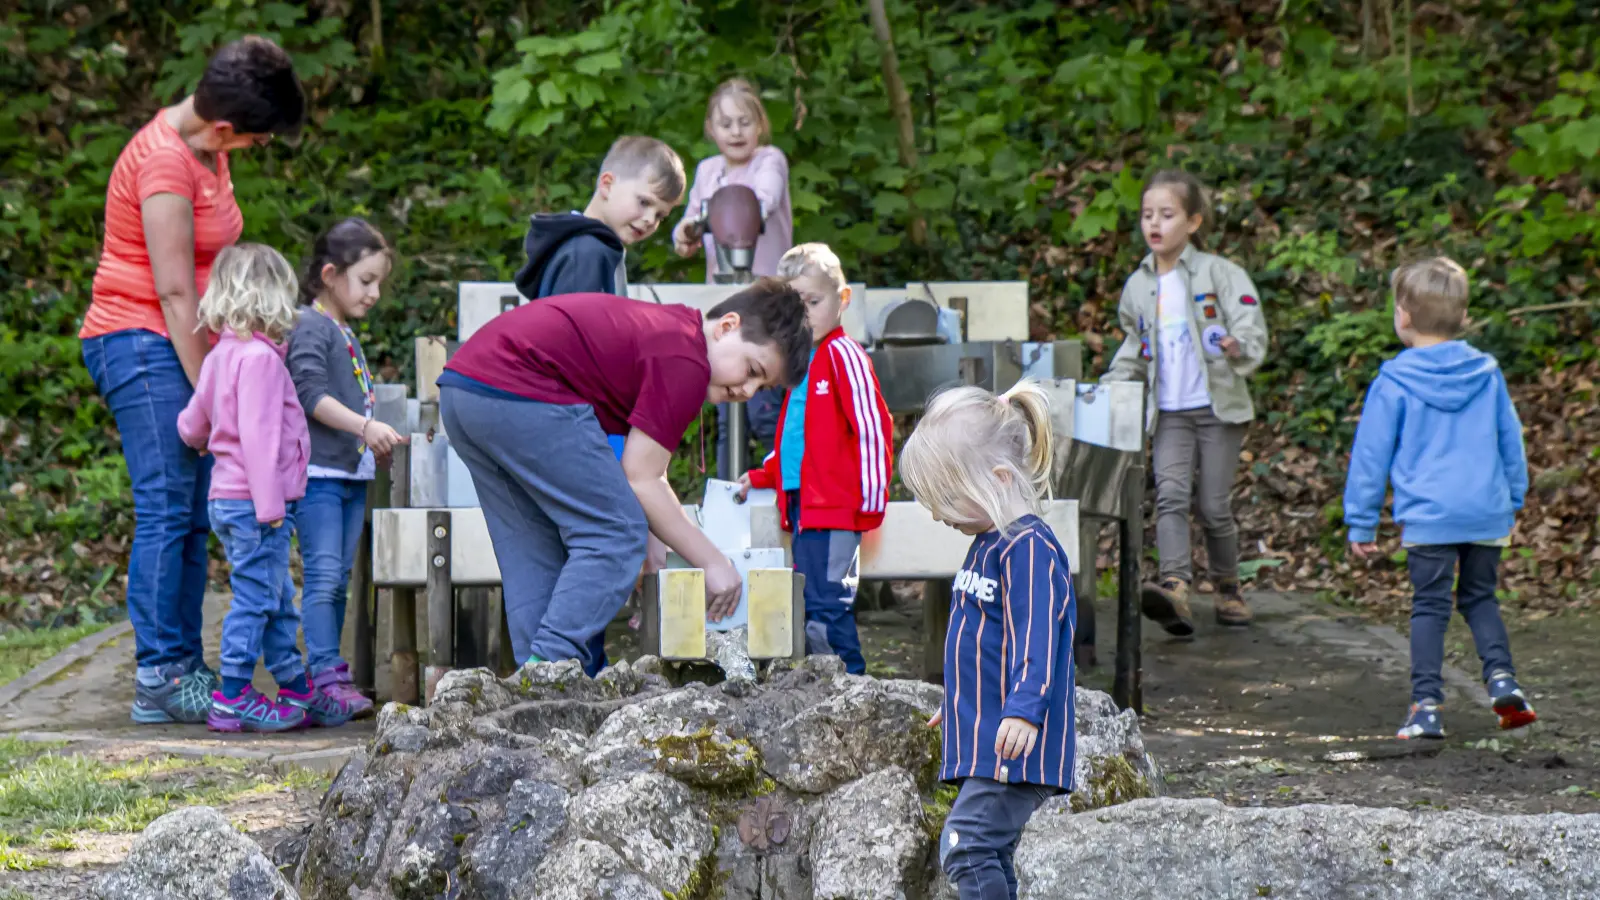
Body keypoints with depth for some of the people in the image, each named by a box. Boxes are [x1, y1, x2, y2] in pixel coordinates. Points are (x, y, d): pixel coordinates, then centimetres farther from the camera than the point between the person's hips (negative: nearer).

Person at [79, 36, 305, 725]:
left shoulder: (207, 149, 11)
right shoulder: (165, 163, -18)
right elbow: (174, 293, -19)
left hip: (182, 350, 10)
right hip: (143, 346, -10)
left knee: (191, 517, 7)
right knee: (166, 508, -13)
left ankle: (186, 668, 10)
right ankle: (158, 680, -14)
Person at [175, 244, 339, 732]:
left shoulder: (220, 356, 14)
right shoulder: (259, 356, -16)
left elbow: (191, 426, 22)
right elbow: (258, 432, -22)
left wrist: (204, 440, 45)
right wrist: (269, 503, -23)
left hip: (228, 497, 10)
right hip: (255, 501, -10)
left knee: (277, 601, 15)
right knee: (255, 597, -5)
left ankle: (298, 692, 22)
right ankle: (232, 699, -3)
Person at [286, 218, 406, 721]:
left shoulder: (346, 334, 20)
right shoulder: (309, 327, -9)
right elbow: (311, 395, -20)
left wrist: (376, 446, 20)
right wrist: (365, 426, -26)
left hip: (352, 472, 9)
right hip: (317, 472, -9)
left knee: (340, 578, 9)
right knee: (323, 575, -13)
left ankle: (331, 677, 13)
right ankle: (325, 678, -16)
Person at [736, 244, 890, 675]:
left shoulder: (844, 356, -9)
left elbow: (872, 429, -14)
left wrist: (871, 499, -18)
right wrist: (762, 476, 21)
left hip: (834, 507, -9)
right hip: (802, 503, 9)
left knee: (825, 607, -13)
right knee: (812, 606, 10)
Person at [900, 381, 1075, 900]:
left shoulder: (1029, 549, -15)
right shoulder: (987, 544, 17)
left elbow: (1036, 639, -24)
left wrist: (1024, 709, -34)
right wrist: (955, 705, 37)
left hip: (1014, 742, -10)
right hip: (984, 740, 10)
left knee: (967, 847, -18)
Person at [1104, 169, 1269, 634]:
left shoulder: (1220, 274, -3)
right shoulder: (1138, 287, 11)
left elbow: (1252, 328, -11)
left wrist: (1239, 346, -32)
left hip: (1219, 407, -3)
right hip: (1169, 413, 3)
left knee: (1215, 506, 1)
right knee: (1171, 494, -17)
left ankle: (1227, 589, 22)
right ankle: (1175, 586, -32)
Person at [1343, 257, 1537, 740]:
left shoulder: (1393, 384, -7)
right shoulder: (1488, 375, 5)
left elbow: (1370, 456, -2)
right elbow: (1511, 444, 14)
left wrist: (1361, 522, 6)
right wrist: (1512, 502, 27)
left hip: (1428, 517, -3)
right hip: (1488, 513, 3)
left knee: (1430, 607, 4)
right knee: (1480, 597, 19)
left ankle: (1427, 706, 1)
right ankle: (1501, 675, 1)